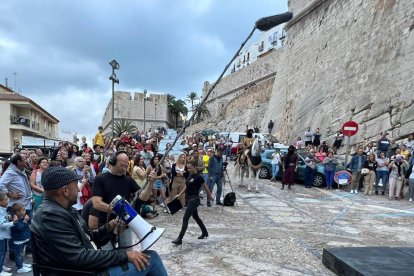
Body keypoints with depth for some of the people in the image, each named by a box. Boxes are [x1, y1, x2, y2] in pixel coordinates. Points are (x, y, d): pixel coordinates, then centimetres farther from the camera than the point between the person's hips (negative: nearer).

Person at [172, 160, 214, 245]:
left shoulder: (199, 177, -15)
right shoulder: (190, 176, 8)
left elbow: (205, 187, -5)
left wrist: (210, 196, 4)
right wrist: (180, 194, 17)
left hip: (194, 200, -9)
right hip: (188, 199, 9)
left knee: (185, 218, -11)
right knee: (195, 217, 20)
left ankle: (179, 239, -8)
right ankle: (205, 232, 38)